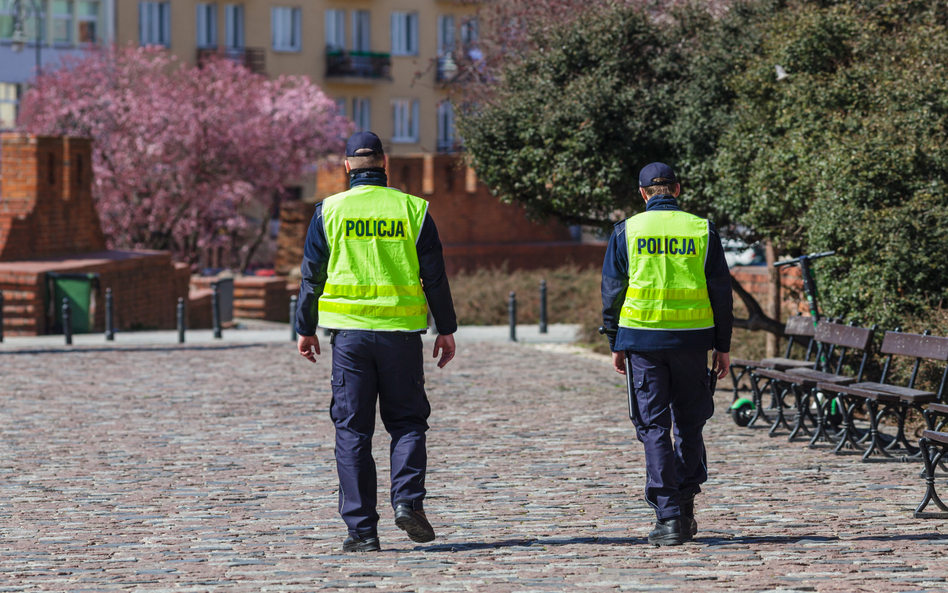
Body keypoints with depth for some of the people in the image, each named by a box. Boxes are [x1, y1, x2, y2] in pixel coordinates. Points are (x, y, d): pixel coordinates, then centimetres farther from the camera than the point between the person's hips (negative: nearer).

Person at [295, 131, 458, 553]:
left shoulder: (329, 210, 1)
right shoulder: (412, 209, 1)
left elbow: (312, 275, 3)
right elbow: (434, 276, 3)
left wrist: (306, 328, 13)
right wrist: (446, 329, 10)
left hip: (349, 332, 0)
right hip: (401, 331, 0)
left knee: (352, 431, 4)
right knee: (407, 420, 12)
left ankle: (362, 529, 1)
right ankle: (408, 500, -9)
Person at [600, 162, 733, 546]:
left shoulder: (627, 231, 1)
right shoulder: (703, 230, 3)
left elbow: (612, 291, 2)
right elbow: (721, 292, 5)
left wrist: (616, 344, 9)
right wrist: (722, 346, 10)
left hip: (643, 340, -1)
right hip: (692, 340, 1)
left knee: (653, 427, 2)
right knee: (689, 424, 15)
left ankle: (668, 516, -5)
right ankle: (685, 505, 17)